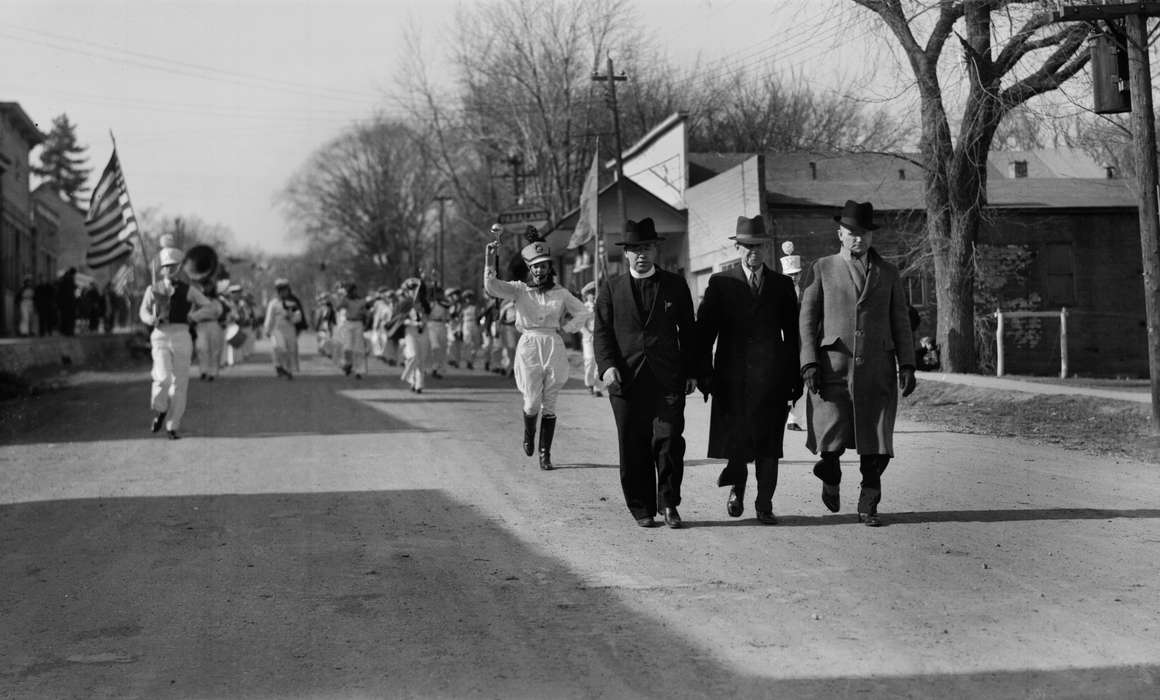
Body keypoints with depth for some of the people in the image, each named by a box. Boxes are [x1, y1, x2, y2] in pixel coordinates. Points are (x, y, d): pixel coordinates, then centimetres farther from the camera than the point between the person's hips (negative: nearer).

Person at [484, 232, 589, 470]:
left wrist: (565, 328, 4)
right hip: (529, 346, -1)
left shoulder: (561, 293, 6)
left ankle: (545, 453, 10)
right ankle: (529, 434, 27)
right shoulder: (520, 289, 2)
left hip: (554, 347, 2)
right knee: (532, 403, -6)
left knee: (549, 405, 2)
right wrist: (490, 259, -23)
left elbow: (583, 312, 17)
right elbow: (491, 286, -12)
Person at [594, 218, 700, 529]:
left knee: (669, 442, -8)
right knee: (634, 450, 3)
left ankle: (669, 504, 8)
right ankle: (642, 509, 14)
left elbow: (688, 330, 12)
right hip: (626, 380, 0)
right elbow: (601, 332, 5)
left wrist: (692, 372, 6)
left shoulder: (675, 285, 10)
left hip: (668, 380, 0)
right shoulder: (610, 289, 9)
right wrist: (606, 365, -11)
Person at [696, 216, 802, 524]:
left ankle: (764, 503, 8)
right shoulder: (720, 284, 7)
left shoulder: (782, 285, 12)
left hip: (771, 377, 1)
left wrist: (796, 377, 6)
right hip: (733, 376, -1)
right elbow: (705, 331, 3)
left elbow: (793, 334, 12)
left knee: (768, 443, -1)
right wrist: (702, 372, -6)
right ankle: (737, 486, 26)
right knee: (734, 440, 0)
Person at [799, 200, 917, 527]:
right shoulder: (823, 269, 8)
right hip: (834, 368, -1)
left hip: (877, 370, 2)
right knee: (831, 441, -6)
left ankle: (868, 506, 13)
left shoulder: (888, 273, 13)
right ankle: (831, 478, 26)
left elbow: (900, 323, 12)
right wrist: (809, 362, -6)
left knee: (875, 446, -1)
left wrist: (907, 365, 2)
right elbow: (808, 319, 5)